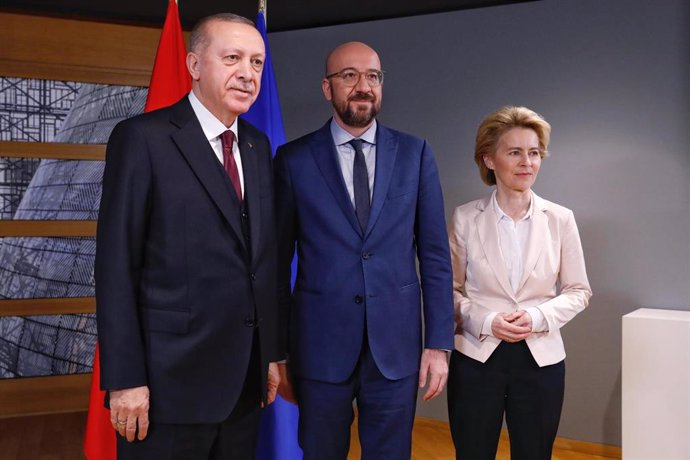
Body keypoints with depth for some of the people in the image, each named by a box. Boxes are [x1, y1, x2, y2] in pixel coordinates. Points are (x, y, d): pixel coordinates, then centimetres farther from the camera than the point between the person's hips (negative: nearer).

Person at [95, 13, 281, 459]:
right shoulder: (142, 138, -9)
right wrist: (124, 379, -13)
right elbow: (116, 265, -11)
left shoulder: (258, 146, 10)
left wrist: (272, 352, 11)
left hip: (246, 376, 6)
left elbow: (265, 257, 11)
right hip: (171, 377, -5)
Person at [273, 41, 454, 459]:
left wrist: (439, 342, -1)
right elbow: (279, 259, 1)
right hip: (320, 346, -1)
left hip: (397, 345, 1)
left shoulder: (415, 154, 2)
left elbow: (435, 254, 2)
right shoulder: (294, 159, -2)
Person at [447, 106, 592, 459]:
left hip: (540, 359, 1)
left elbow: (578, 290, 4)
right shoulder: (465, 218, -4)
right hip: (476, 357, -1)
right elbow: (450, 289, 2)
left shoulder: (560, 219, -2)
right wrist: (485, 321, -15)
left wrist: (538, 317, -13)